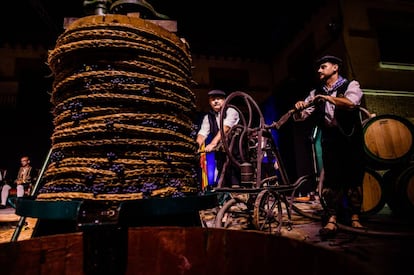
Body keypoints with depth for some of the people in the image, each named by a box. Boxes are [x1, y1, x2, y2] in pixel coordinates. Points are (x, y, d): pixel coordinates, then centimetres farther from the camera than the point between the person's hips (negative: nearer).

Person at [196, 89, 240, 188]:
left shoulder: (231, 111, -6)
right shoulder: (208, 117, 8)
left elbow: (225, 128, -23)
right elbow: (202, 133, -6)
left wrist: (213, 143, -36)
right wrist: (197, 146, -27)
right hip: (220, 153, 4)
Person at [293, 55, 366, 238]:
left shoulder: (350, 85, 4)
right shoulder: (316, 93, 13)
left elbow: (351, 103, -19)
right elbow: (299, 117, 7)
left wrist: (326, 97, -16)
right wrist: (299, 108, -14)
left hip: (351, 137, -1)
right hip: (330, 139, 2)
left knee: (354, 177, 2)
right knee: (331, 177, -7)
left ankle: (354, 217, 15)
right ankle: (332, 219, -6)